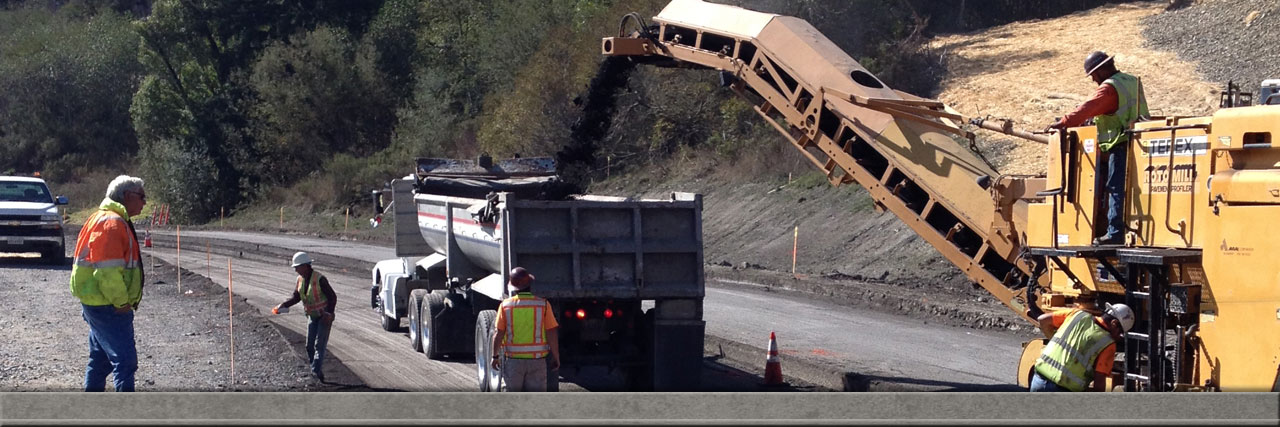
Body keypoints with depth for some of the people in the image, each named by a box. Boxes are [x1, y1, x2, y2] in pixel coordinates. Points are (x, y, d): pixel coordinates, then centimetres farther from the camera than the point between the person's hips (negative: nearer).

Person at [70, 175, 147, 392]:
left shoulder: (111, 220, 18)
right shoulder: (112, 223, -16)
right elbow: (108, 270, -23)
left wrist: (124, 301, 21)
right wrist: (122, 302, -16)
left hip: (97, 305, 11)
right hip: (109, 308, -11)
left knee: (101, 358, 17)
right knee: (125, 358, -12)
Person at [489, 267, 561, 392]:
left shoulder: (506, 305, -5)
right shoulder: (543, 305, -6)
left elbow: (498, 334, -6)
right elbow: (552, 334, -7)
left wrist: (495, 356, 7)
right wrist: (556, 357, 3)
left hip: (513, 359, 1)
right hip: (537, 361, -1)